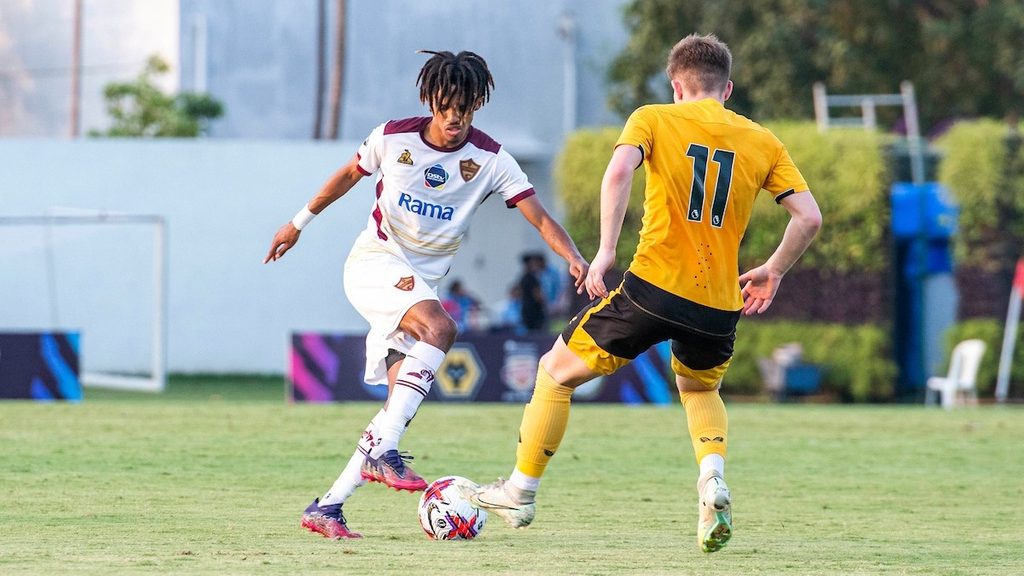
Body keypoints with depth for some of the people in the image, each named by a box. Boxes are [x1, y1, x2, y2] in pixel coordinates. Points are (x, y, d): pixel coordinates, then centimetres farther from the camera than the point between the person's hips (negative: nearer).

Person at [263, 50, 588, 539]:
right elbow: (349, 174, 12)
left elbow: (539, 218, -12)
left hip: (421, 283, 4)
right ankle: (384, 453, -37)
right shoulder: (392, 138, -8)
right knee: (439, 327, -33)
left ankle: (327, 508, 3)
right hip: (373, 263, -4)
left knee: (402, 402, -5)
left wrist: (574, 257, -30)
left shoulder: (489, 160, -6)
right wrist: (300, 222, 19)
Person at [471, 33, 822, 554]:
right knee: (699, 389, 33)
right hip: (720, 306, 3)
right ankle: (712, 477, 4)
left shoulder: (654, 119, 4)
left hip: (653, 286, -3)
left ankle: (520, 492, 26)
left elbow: (619, 171, -17)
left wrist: (606, 249, -14)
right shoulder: (761, 142, 11)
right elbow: (809, 216, 4)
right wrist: (773, 272, 19)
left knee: (556, 371, 18)